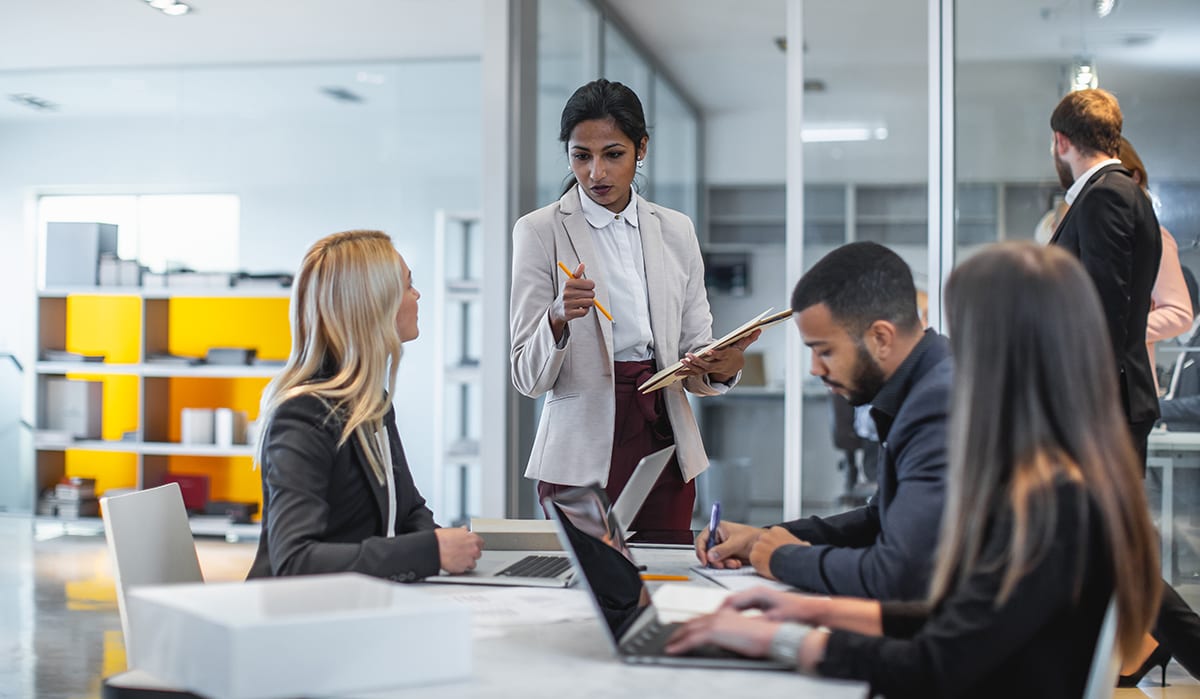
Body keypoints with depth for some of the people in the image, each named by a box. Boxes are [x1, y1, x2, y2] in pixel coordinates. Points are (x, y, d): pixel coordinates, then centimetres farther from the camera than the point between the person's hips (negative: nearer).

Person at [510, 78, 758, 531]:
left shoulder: (676, 231, 8)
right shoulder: (539, 232, -3)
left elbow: (695, 350, 9)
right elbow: (529, 378, -7)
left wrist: (723, 367, -12)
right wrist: (559, 319, -26)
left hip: (665, 446, 4)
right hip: (581, 454, -3)